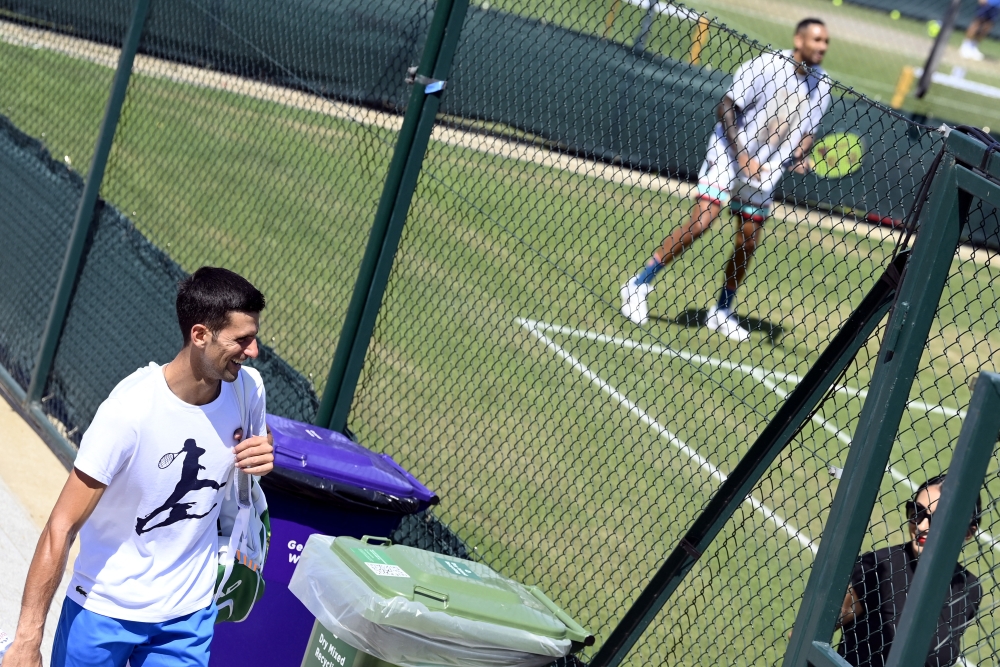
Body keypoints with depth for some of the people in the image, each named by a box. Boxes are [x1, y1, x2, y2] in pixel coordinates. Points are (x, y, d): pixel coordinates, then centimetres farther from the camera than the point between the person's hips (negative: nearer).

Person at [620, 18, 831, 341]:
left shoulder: (821, 86, 1)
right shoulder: (765, 66, -16)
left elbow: (806, 130, 13)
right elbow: (726, 108, -13)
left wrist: (800, 156, -9)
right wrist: (742, 155, -19)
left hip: (765, 172, 6)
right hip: (728, 157, -6)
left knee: (748, 243, 6)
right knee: (699, 224, -17)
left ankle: (722, 313, 22)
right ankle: (639, 284, -9)